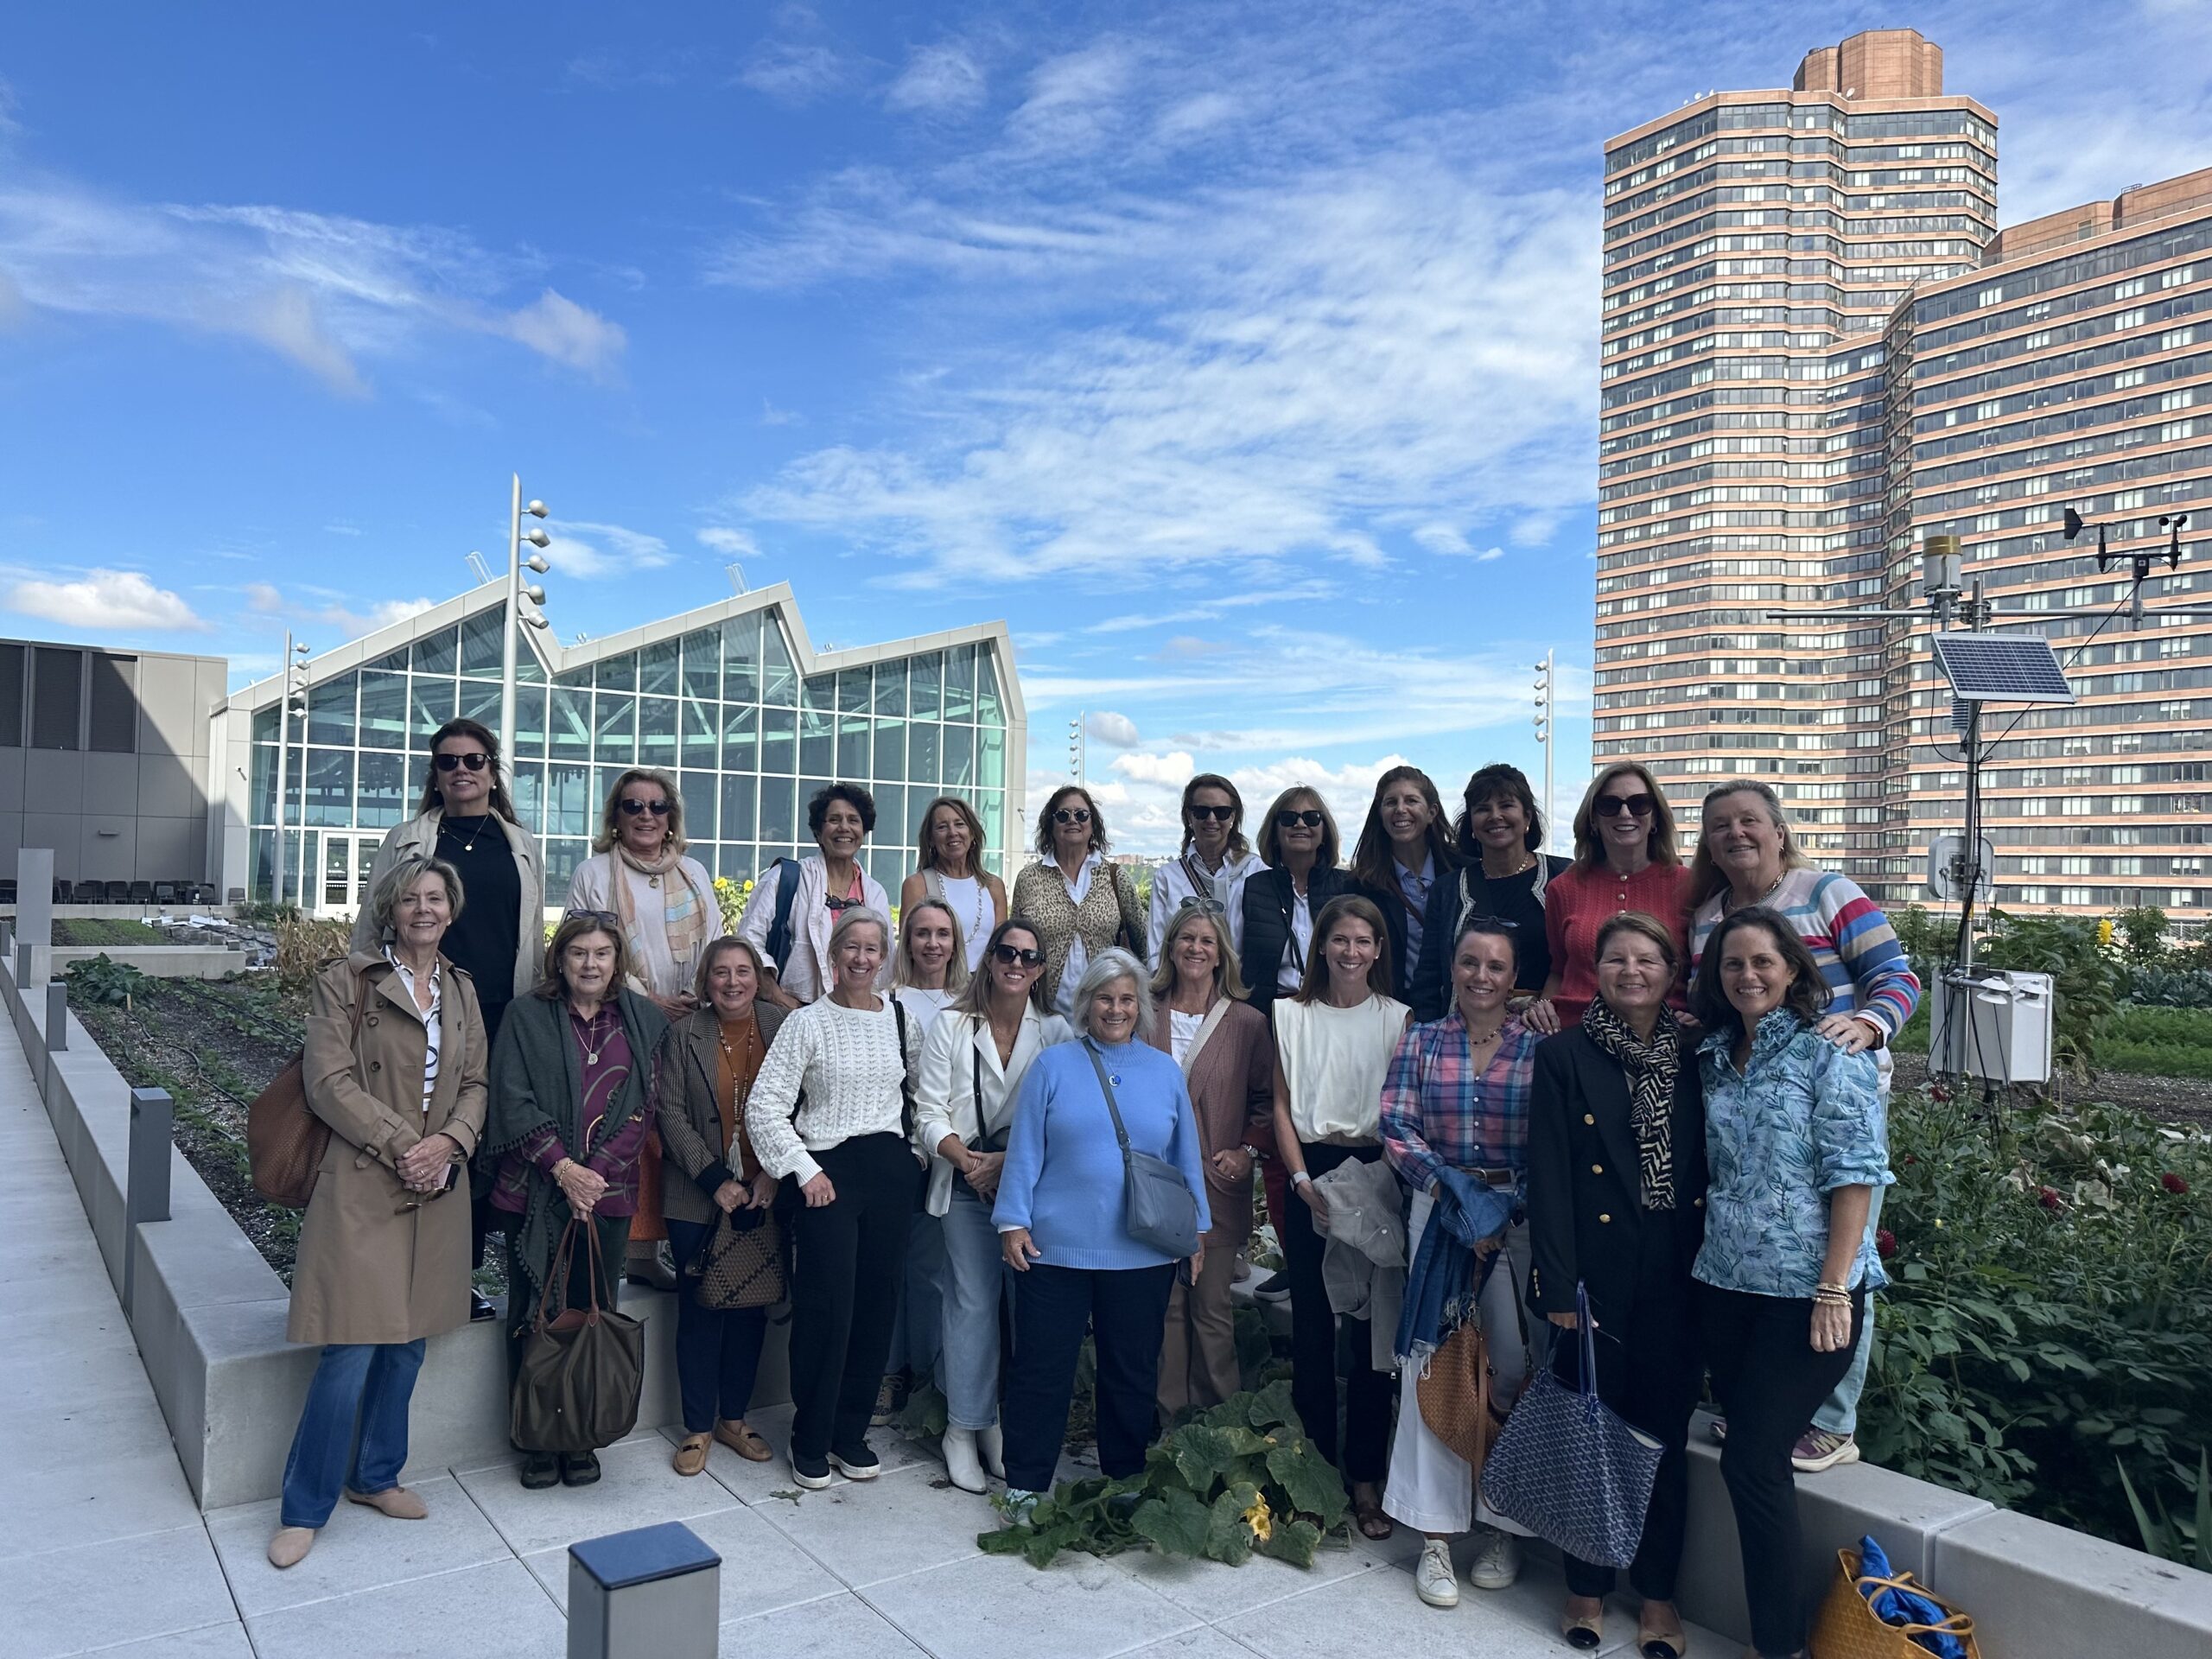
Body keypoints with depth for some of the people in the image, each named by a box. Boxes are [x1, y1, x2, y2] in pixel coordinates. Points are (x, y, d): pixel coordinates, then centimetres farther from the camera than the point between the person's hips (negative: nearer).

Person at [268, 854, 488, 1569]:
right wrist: (402, 1143, -15)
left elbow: (475, 1085, 10)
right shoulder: (347, 981, -4)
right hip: (363, 1185, -5)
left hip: (437, 1187, 5)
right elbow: (329, 1082, -10)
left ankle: (375, 1477, 31)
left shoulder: (461, 990, 11)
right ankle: (304, 1509, 12)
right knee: (353, 1350, -6)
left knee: (408, 1341, 13)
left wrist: (449, 1141, -9)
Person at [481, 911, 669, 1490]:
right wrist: (563, 1168, -13)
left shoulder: (645, 1020, 6)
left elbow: (646, 1107, 2)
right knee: (535, 1313, 4)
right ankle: (537, 1439, 18)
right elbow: (514, 1101, -5)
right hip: (536, 1189, -1)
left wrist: (596, 1171, -8)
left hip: (608, 1190, 1)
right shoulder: (528, 1016, 1)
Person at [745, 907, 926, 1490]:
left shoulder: (900, 1017, 7)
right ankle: (811, 1442, 15)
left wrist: (915, 1148, 6)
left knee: (878, 1304, 8)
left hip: (891, 1169, 4)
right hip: (829, 1172, -4)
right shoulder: (809, 1022, -5)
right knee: (827, 1308, -3)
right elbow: (764, 1106, -8)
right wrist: (805, 1171, -10)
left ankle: (851, 1433, 24)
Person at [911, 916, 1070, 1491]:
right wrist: (968, 1161, -15)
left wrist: (1009, 1161, -13)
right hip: (967, 1182, -1)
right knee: (972, 1302, -1)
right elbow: (930, 1113, -1)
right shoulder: (951, 1027, 2)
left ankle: (1007, 1425, 18)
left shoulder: (1056, 1032, 2)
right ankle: (964, 1428, 12)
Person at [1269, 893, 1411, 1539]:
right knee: (1311, 1326, 4)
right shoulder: (1292, 1015, 6)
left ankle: (1365, 1478, 14)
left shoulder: (1397, 1018, 4)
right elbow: (1282, 1104, 4)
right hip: (1310, 1174, 1)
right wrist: (1302, 1179, -7)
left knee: (1372, 1328, 2)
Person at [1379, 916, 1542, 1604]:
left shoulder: (1538, 1049, 2)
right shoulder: (1420, 1042, 6)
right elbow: (1396, 1126, -1)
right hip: (1437, 1209, 1)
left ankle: (1503, 1527, 19)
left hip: (1519, 1216, -1)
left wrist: (1507, 1209, -14)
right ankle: (1435, 1534, 9)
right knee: (1431, 1361, 0)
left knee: (1512, 1365, 2)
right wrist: (1448, 1190, -14)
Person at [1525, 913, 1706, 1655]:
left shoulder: (1694, 1059, 6)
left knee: (1665, 1433, 11)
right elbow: (1548, 1176, -7)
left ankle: (1657, 1592, 27)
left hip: (1677, 1279, 3)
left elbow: (1711, 1171, 8)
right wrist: (1558, 1284, -12)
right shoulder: (1563, 1055, -4)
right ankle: (1587, 1587, 26)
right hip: (1598, 1275, -2)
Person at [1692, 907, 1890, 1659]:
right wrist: (1704, 1257, 8)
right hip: (1724, 1287, 6)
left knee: (1752, 1460, -5)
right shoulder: (1714, 1056, 9)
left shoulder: (1830, 1052, -8)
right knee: (1755, 1458, 11)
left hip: (1804, 1293, -5)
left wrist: (1834, 1291, -17)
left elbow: (1855, 1175, -12)